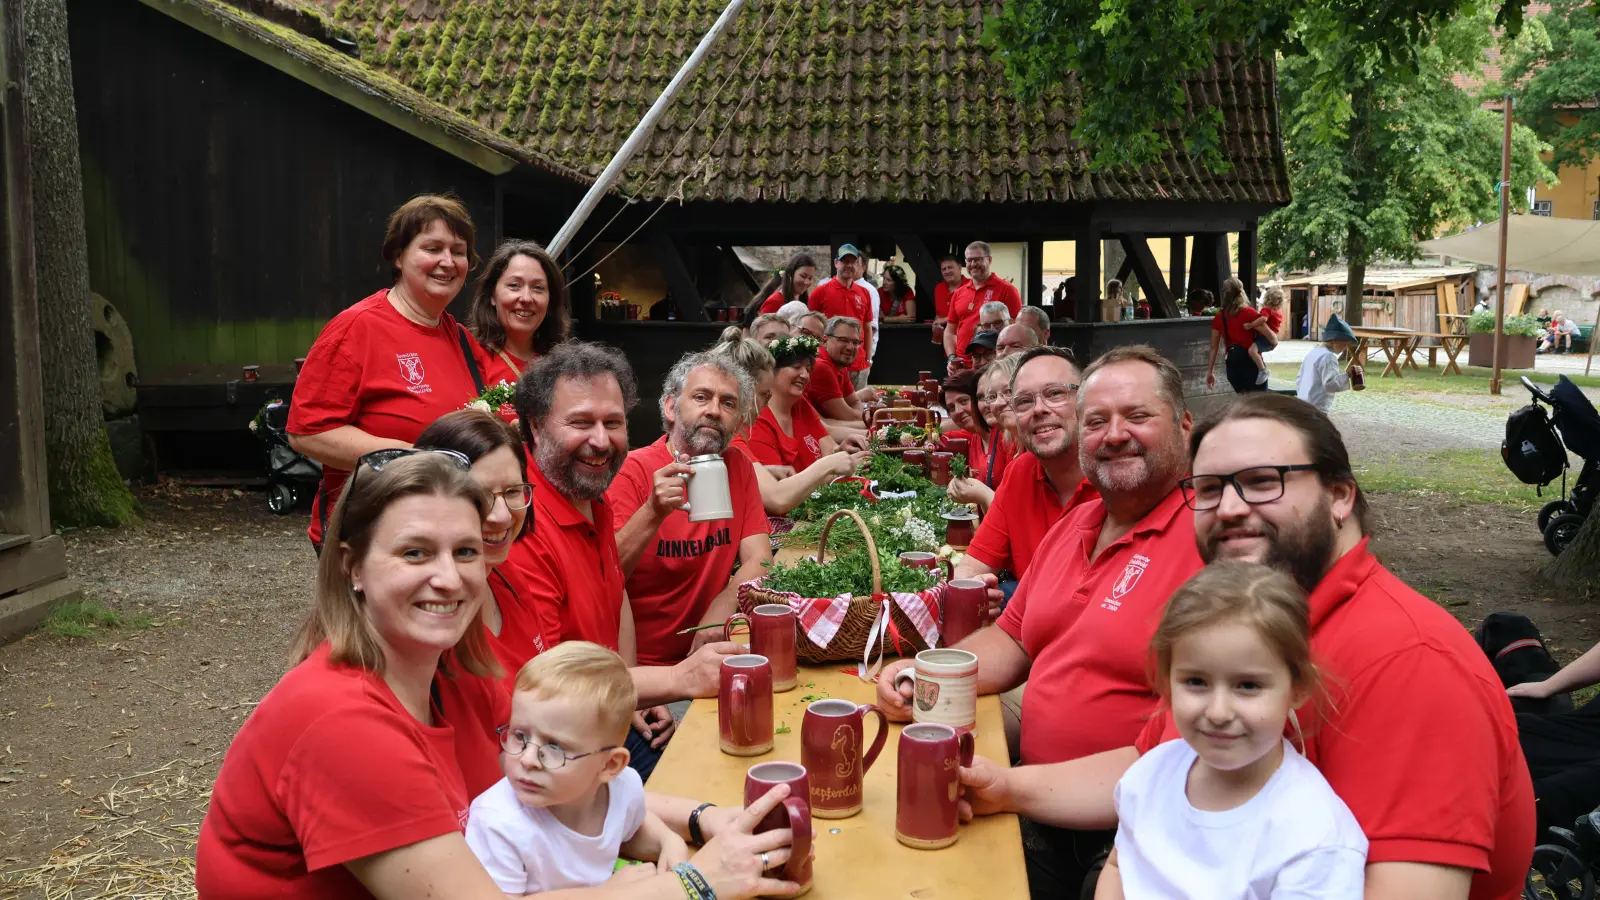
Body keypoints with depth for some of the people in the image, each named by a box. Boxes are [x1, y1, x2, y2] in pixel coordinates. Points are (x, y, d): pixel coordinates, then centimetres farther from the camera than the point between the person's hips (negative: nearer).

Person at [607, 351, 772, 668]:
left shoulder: (737, 466, 7)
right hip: (637, 664, -6)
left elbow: (759, 561, 1)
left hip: (702, 656, 6)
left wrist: (722, 608, -18)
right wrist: (653, 513, -30)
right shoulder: (632, 470, -9)